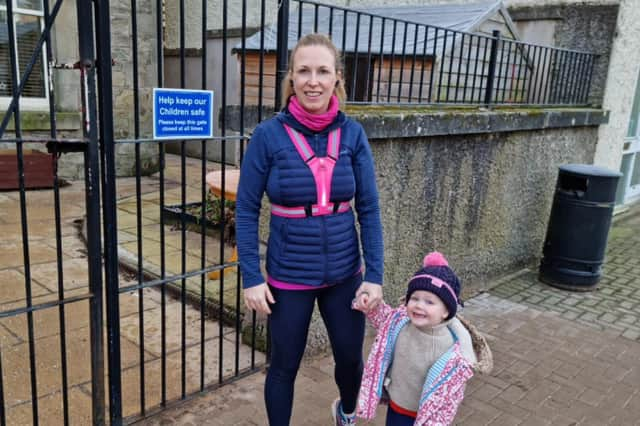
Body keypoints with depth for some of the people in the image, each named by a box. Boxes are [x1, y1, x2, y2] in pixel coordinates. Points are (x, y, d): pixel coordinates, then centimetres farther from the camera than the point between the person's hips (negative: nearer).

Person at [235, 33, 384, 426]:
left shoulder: (353, 134, -5)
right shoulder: (269, 135, -12)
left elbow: (369, 209, -2)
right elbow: (247, 210, -7)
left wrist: (374, 274, -6)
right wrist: (251, 277, -10)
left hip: (345, 274, 3)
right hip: (288, 277, -2)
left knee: (351, 357, 19)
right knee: (285, 365, 14)